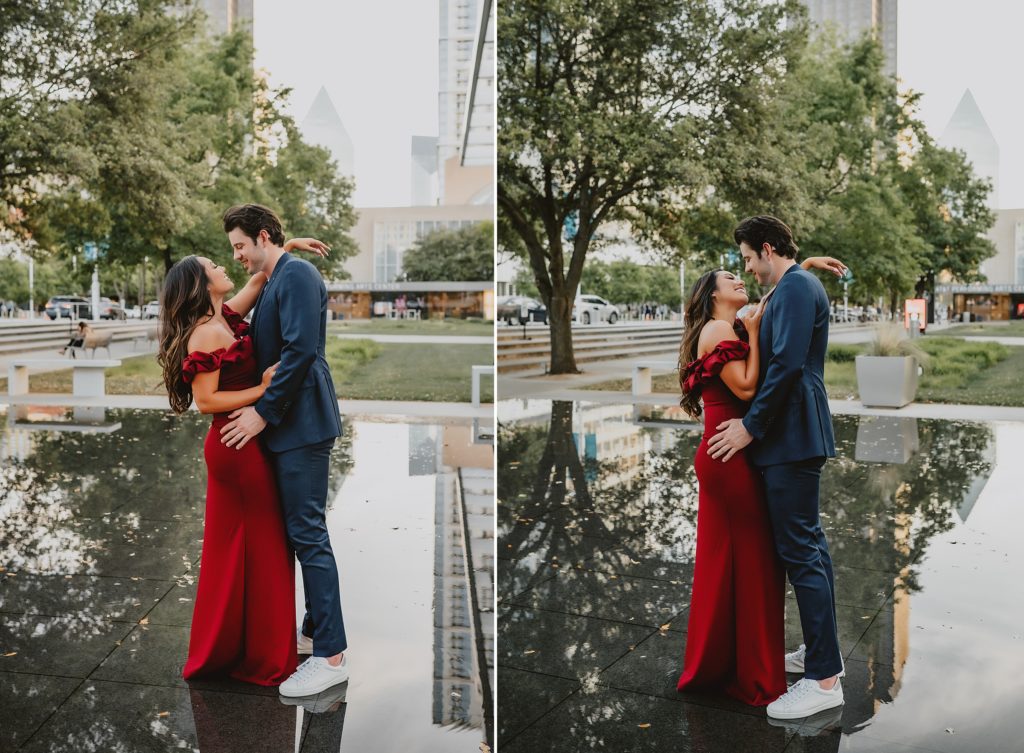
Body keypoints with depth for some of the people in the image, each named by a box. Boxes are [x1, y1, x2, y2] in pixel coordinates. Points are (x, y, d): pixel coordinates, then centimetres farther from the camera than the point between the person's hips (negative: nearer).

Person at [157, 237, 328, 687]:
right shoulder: (208, 334, -17)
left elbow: (258, 280, 21)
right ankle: (264, 659, 9)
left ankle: (226, 648, 27)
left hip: (236, 444, 9)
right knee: (260, 549, -1)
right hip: (239, 447, -9)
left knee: (236, 548, 15)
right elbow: (205, 400, -21)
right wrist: (262, 390, -20)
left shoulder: (225, 319, 8)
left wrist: (288, 247, 14)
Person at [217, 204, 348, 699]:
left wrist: (263, 412, -17)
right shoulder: (274, 283, 17)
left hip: (301, 423, -10)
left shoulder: (296, 274, -12)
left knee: (308, 533, -7)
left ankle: (331, 656, -2)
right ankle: (315, 629, 26)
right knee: (304, 531, 15)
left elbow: (300, 350, -21)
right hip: (288, 423, 10)